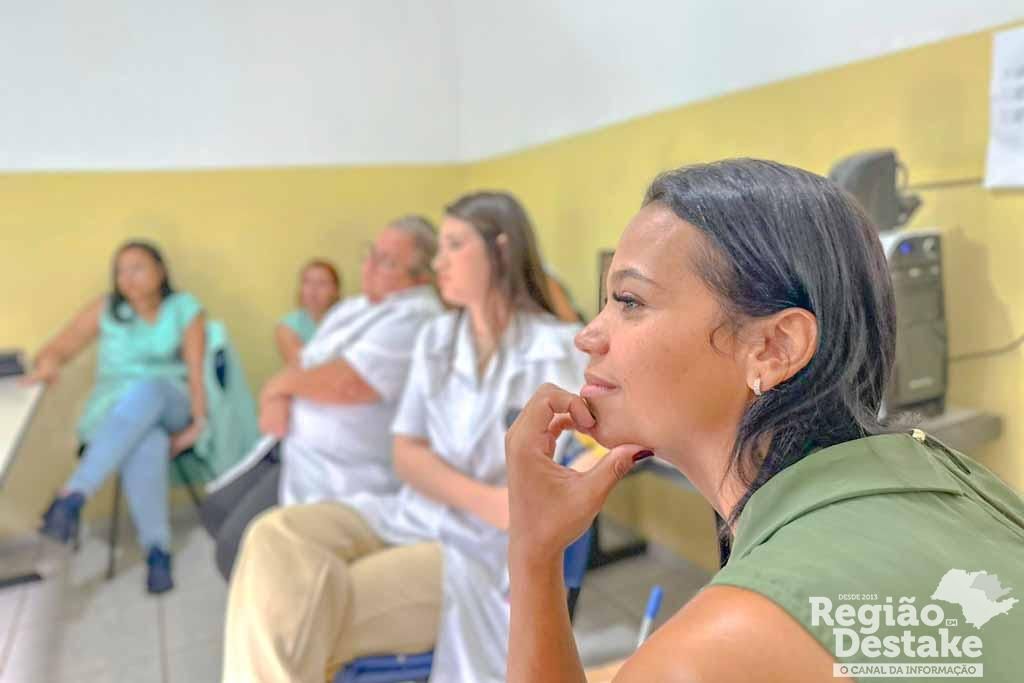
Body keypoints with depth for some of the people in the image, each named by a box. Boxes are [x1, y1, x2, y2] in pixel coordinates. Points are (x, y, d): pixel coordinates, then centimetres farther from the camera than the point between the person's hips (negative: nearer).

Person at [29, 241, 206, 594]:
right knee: (145, 444, -38)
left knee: (145, 391, -39)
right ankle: (157, 549, -36)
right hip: (114, 408, 0)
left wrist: (198, 422, -15)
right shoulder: (105, 309, 7)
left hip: (169, 403, 0)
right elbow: (57, 348, 7)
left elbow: (196, 370, -3)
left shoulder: (184, 308, 3)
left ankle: (72, 496, -45)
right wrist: (49, 361, -19)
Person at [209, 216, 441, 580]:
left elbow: (343, 383, -27)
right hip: (300, 451, 10)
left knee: (237, 548, -13)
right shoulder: (353, 307, 13)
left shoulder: (414, 319, -20)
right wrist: (279, 399, -8)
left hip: (341, 477, -10)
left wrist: (281, 383, -8)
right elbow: (304, 363, 15)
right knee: (219, 511, 17)